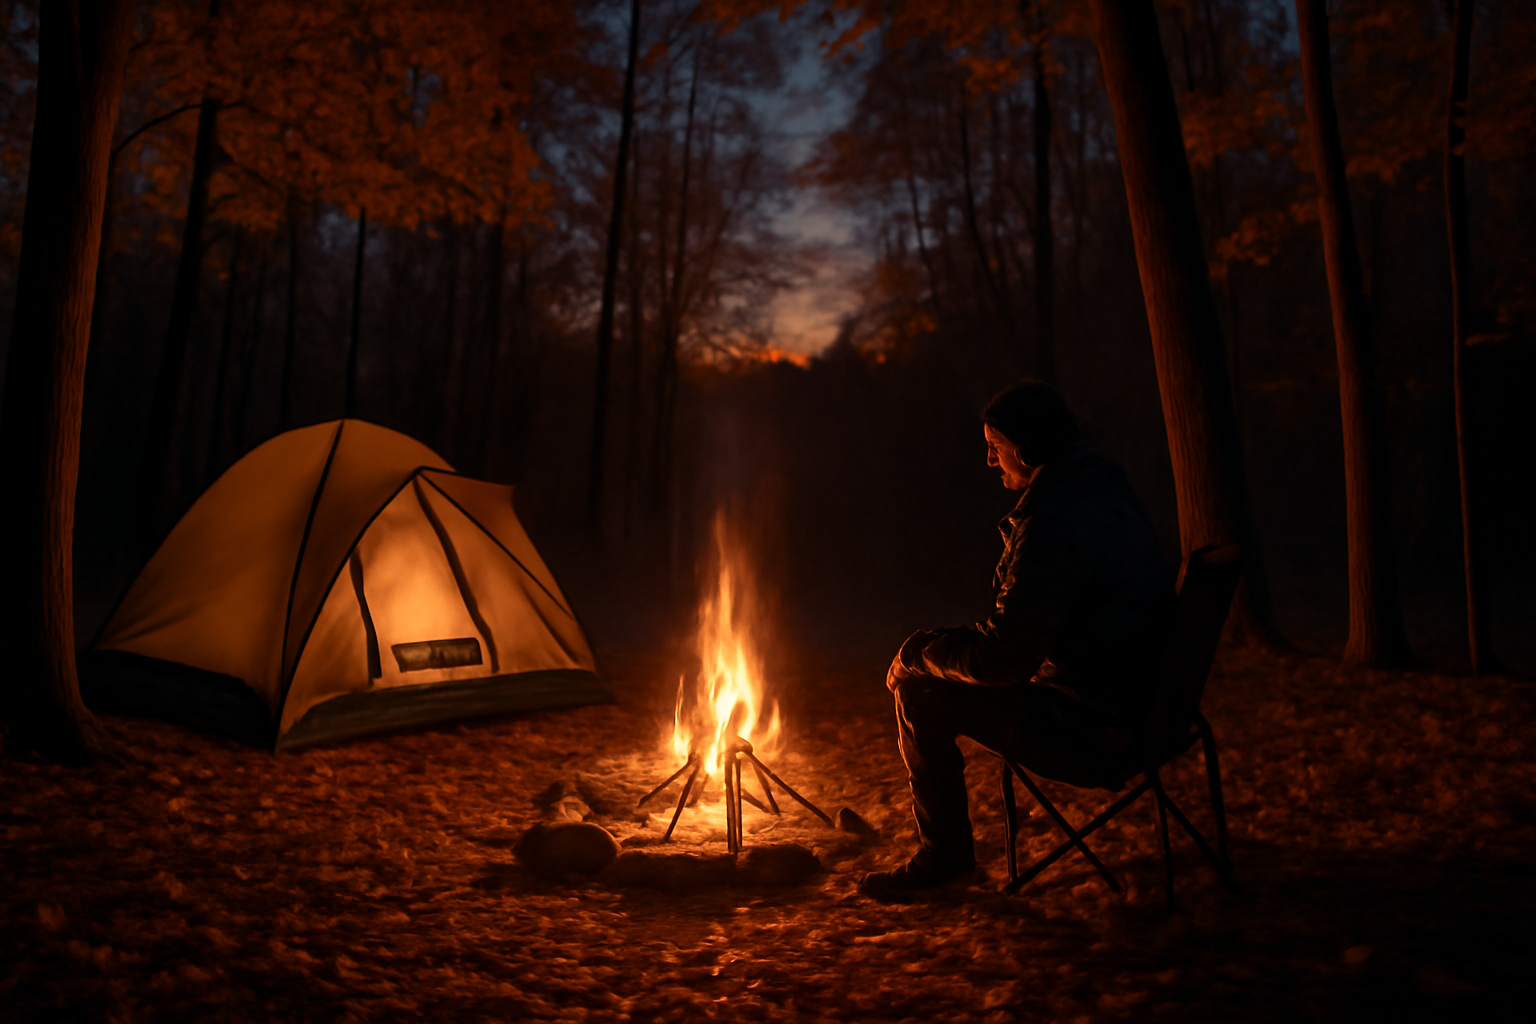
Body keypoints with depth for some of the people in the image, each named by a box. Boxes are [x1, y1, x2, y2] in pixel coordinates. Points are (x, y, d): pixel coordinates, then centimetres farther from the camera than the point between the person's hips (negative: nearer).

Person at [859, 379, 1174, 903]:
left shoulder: (1057, 523, -24)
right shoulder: (1105, 492, 9)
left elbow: (1003, 658, -24)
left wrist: (917, 651, -7)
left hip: (1096, 731, -10)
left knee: (921, 694, -7)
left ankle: (944, 854, 12)